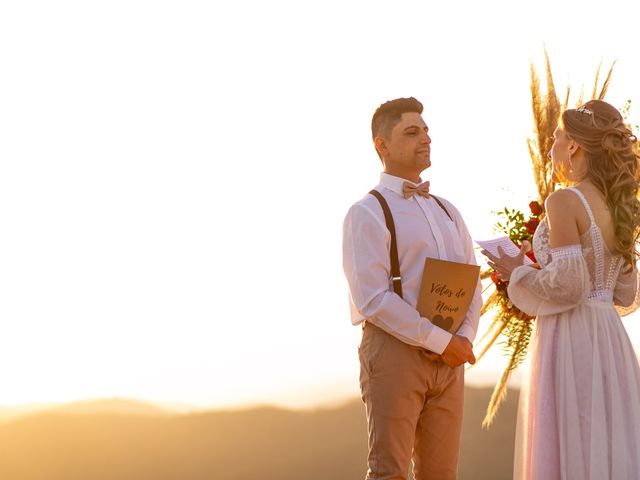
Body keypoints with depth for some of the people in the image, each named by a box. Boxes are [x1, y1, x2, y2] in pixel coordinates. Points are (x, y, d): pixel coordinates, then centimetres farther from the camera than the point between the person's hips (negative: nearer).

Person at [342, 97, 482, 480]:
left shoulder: (447, 212, 18)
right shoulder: (367, 213, -4)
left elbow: (472, 286, 15)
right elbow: (373, 300, -14)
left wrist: (465, 338, -5)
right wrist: (442, 342, -15)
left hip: (447, 360, 7)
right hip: (394, 351, -6)